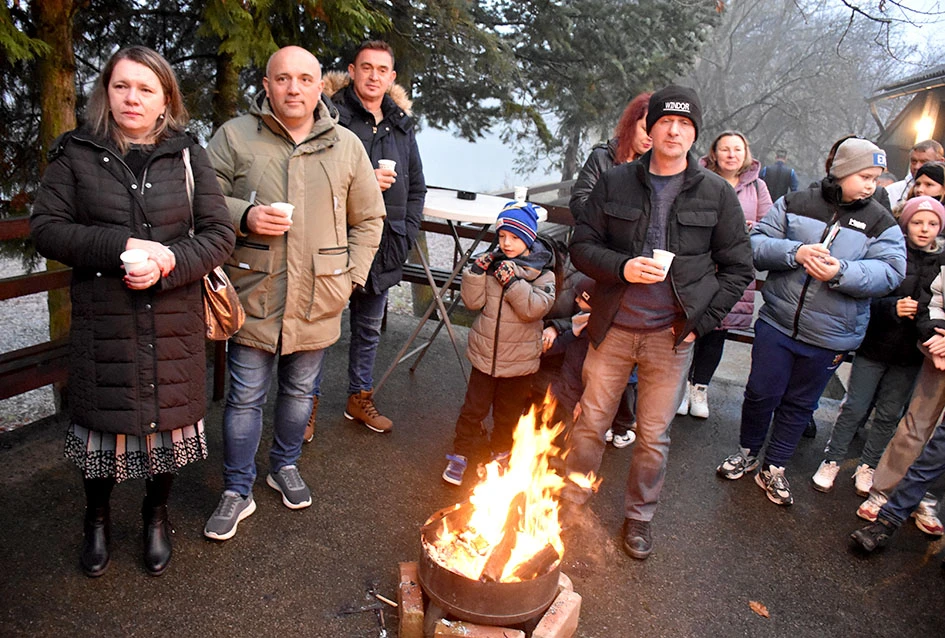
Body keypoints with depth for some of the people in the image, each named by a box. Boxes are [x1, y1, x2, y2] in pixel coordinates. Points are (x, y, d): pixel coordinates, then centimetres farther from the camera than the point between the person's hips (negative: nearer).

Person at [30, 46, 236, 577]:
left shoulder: (188, 154, 1)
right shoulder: (77, 154, 1)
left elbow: (220, 233, -3)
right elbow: (46, 228, -3)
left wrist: (168, 263, -19)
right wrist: (122, 246, -18)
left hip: (175, 323, 1)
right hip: (103, 322, 0)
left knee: (169, 416, 12)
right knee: (103, 419, 11)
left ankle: (157, 515, 39)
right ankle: (98, 518, 40)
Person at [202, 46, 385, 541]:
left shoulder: (346, 146, 5)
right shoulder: (234, 137, -1)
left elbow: (369, 219, 11)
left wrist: (350, 276, 2)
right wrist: (243, 216, -18)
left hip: (317, 302, 2)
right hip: (254, 296, -2)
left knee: (300, 390, 17)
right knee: (245, 397, 6)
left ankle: (285, 466, 41)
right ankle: (237, 491, 24)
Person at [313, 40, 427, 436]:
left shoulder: (401, 125, 13)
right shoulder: (332, 115, -6)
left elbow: (417, 186, 18)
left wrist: (407, 232, 6)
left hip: (383, 250, 6)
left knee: (369, 328, 18)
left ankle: (360, 397, 34)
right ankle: (309, 403, 21)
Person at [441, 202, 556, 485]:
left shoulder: (542, 273, -8)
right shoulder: (492, 263, -2)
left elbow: (534, 308, -22)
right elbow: (473, 301, -6)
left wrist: (512, 281, -28)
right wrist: (477, 270, -18)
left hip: (519, 361, -1)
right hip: (484, 355, 1)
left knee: (508, 414, 17)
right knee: (473, 409, 8)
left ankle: (500, 453, 39)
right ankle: (461, 454, 26)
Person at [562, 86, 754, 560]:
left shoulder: (716, 194, 0)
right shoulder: (615, 183, 1)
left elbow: (738, 269, 4)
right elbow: (582, 245, 2)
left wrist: (700, 321, -6)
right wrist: (621, 267, -17)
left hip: (671, 336, 0)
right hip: (612, 329, 1)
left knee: (654, 436, 11)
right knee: (591, 422, 10)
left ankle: (639, 517, 33)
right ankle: (572, 502, 32)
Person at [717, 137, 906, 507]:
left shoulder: (882, 224, 2)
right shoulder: (795, 204, 0)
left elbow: (891, 272, -10)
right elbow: (757, 243, -5)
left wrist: (840, 272, -26)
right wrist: (796, 252, -22)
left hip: (829, 338, 1)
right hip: (777, 323, -1)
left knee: (799, 404, 13)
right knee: (761, 393, 6)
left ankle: (773, 469, 29)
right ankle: (748, 452, 31)